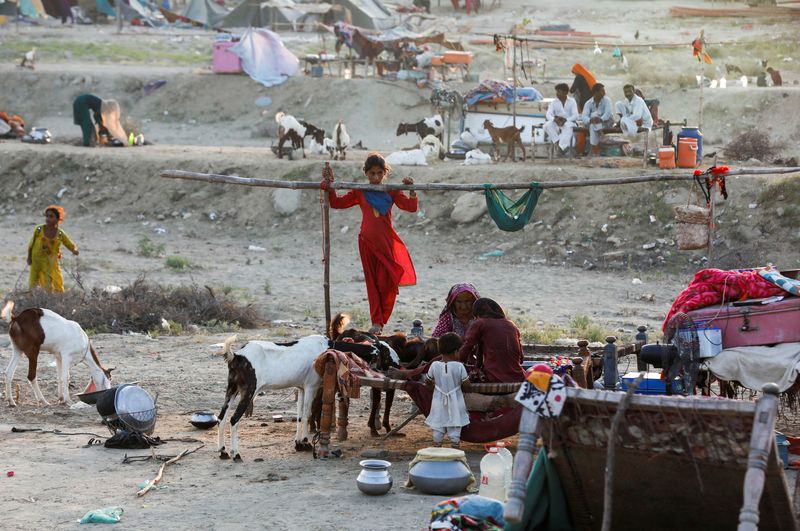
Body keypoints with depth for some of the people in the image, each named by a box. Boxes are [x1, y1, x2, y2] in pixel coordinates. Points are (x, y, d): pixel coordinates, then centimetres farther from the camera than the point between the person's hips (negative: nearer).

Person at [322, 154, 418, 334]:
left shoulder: (391, 192, 7)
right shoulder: (359, 192, 7)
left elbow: (411, 207, 3)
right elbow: (337, 203, 10)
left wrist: (411, 191, -12)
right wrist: (330, 187, 0)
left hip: (386, 241, -1)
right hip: (367, 241, 1)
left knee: (386, 282, -5)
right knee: (372, 282, 3)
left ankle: (382, 319, 11)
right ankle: (376, 322, 5)